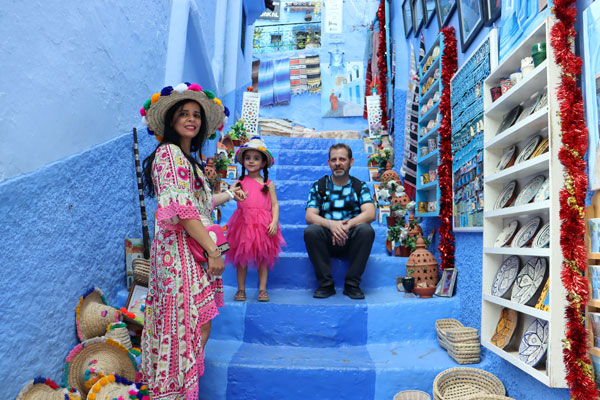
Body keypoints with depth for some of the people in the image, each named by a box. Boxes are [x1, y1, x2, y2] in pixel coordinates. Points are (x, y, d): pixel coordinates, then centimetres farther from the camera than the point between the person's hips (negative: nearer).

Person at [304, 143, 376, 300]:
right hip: (327, 242, 0)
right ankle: (326, 284, -15)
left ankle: (352, 284, -15)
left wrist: (347, 225, -27)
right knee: (311, 231, -29)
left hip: (351, 241, 0)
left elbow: (370, 213, -9)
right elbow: (309, 216, -5)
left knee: (366, 230, -30)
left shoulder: (360, 186, 7)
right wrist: (331, 224, -26)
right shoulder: (319, 186, 8)